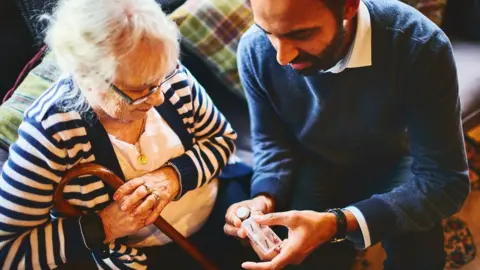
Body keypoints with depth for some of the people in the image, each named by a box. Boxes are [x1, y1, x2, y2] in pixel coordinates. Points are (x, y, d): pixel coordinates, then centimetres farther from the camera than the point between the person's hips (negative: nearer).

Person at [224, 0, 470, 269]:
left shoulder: (420, 45, -34)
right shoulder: (254, 50, -24)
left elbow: (444, 179, -31)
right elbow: (272, 142, -6)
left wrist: (337, 223, -44)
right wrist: (265, 198, -29)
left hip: (390, 162, -1)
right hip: (315, 164, 2)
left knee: (418, 246, -29)